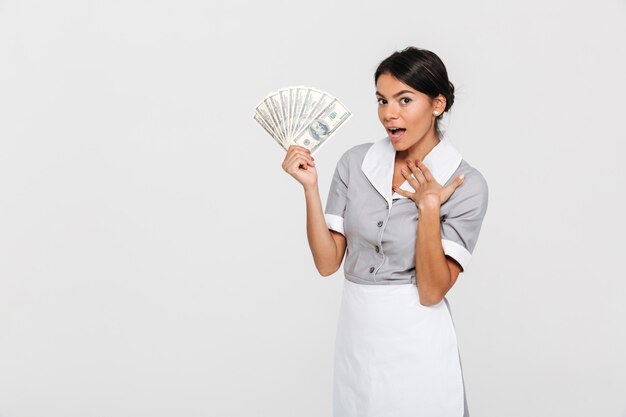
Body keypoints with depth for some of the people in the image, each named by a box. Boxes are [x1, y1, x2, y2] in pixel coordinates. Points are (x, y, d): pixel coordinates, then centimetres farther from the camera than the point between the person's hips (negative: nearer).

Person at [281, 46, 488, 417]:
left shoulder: (466, 184, -11)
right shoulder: (355, 162, -2)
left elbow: (432, 291, -15)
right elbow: (327, 262, -3)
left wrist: (428, 208, -24)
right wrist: (310, 187, -13)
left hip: (416, 343, -3)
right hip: (355, 335, 4)